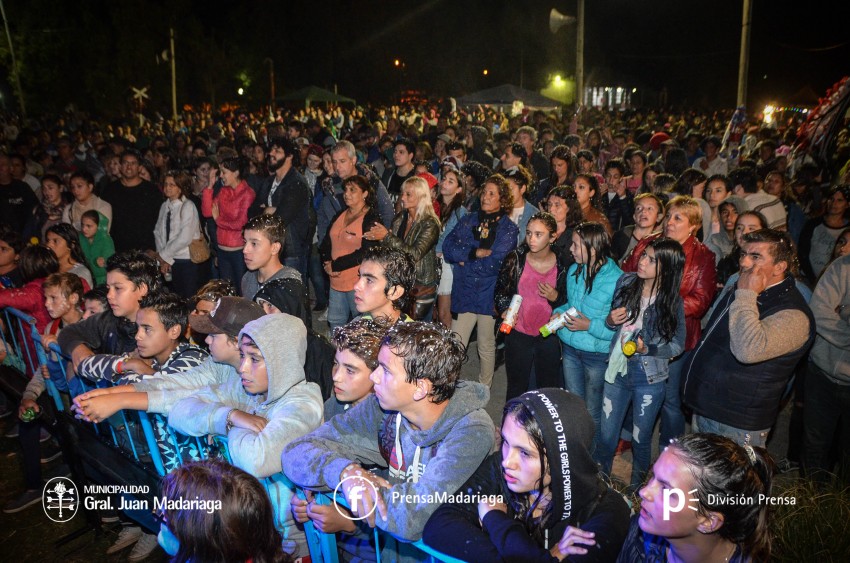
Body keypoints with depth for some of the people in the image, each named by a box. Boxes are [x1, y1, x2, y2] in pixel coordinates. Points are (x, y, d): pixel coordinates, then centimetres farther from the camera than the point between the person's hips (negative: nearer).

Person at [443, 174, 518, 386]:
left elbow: (494, 263, -15)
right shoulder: (468, 220, 8)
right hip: (464, 294, 2)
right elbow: (447, 248, -6)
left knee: (487, 348, 13)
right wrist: (475, 252, -17)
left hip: (490, 295, -2)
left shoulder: (508, 228, -2)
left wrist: (463, 259, -9)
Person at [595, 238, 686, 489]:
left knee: (640, 439, 14)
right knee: (606, 436, 11)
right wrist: (611, 320, -13)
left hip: (649, 378, -3)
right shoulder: (626, 282, -4)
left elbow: (677, 345, -5)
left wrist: (647, 349, -22)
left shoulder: (672, 302, -13)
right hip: (617, 371, 3)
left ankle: (635, 488, 40)